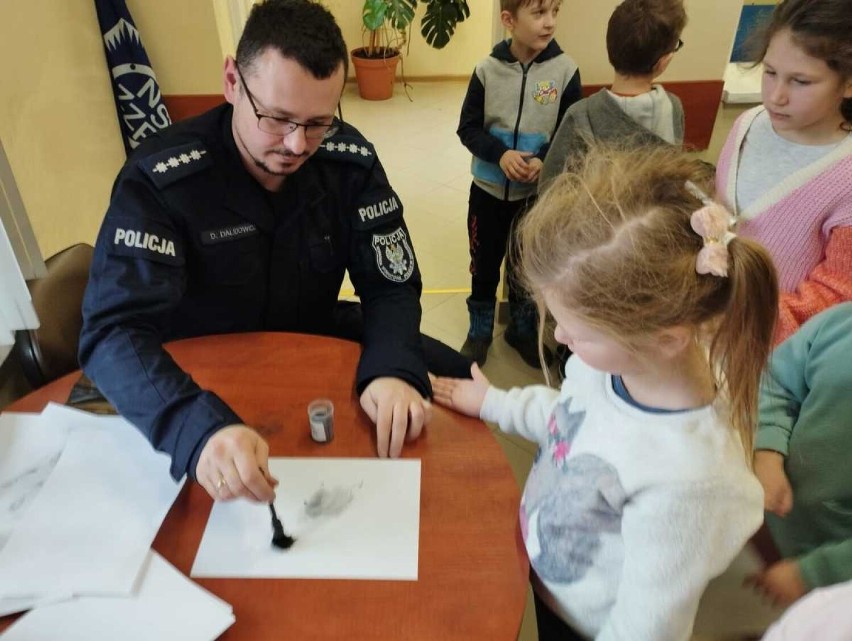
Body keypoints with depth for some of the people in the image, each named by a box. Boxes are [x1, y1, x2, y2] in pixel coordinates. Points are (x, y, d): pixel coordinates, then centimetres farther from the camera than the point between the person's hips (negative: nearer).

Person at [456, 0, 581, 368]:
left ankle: (523, 329, 37)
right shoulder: (488, 70, -10)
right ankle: (480, 329, 34)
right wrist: (500, 155, -20)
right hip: (489, 188, 0)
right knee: (484, 261, 13)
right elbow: (468, 128, -5)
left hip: (539, 192, 0)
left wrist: (545, 161, -21)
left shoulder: (565, 70, -10)